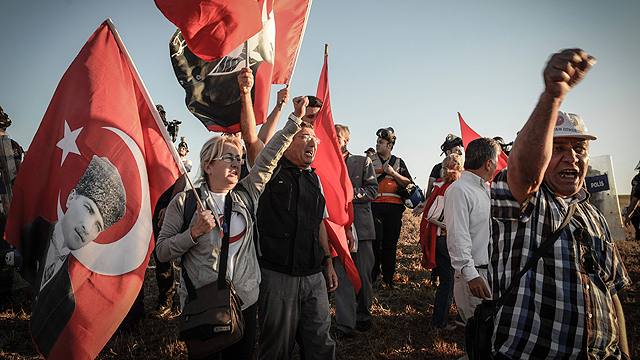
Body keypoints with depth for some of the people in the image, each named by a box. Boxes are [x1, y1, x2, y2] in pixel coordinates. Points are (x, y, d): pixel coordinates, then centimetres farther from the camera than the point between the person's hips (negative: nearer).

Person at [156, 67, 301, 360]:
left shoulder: (246, 195, 2)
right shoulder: (184, 201, -6)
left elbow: (269, 154, 0)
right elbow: (162, 252, -4)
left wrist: (295, 120, -4)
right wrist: (194, 232, -19)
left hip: (245, 303, 4)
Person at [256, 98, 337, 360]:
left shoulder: (314, 179, 16)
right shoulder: (272, 171, -2)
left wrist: (328, 263, 19)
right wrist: (295, 115, -17)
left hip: (314, 276, 6)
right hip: (278, 276, -5)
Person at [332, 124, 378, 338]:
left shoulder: (363, 162, 10)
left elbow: (372, 190, 0)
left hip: (360, 224, 0)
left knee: (363, 273, 6)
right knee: (341, 275, -2)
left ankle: (364, 315, 27)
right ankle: (345, 325, 4)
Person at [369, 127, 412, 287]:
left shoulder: (399, 162, 14)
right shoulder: (370, 161, 12)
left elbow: (408, 183, 8)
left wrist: (393, 173, -3)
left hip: (394, 207, 1)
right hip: (375, 206, -1)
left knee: (391, 243, 4)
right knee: (376, 239, -9)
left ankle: (388, 278, 14)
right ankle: (373, 272, 11)